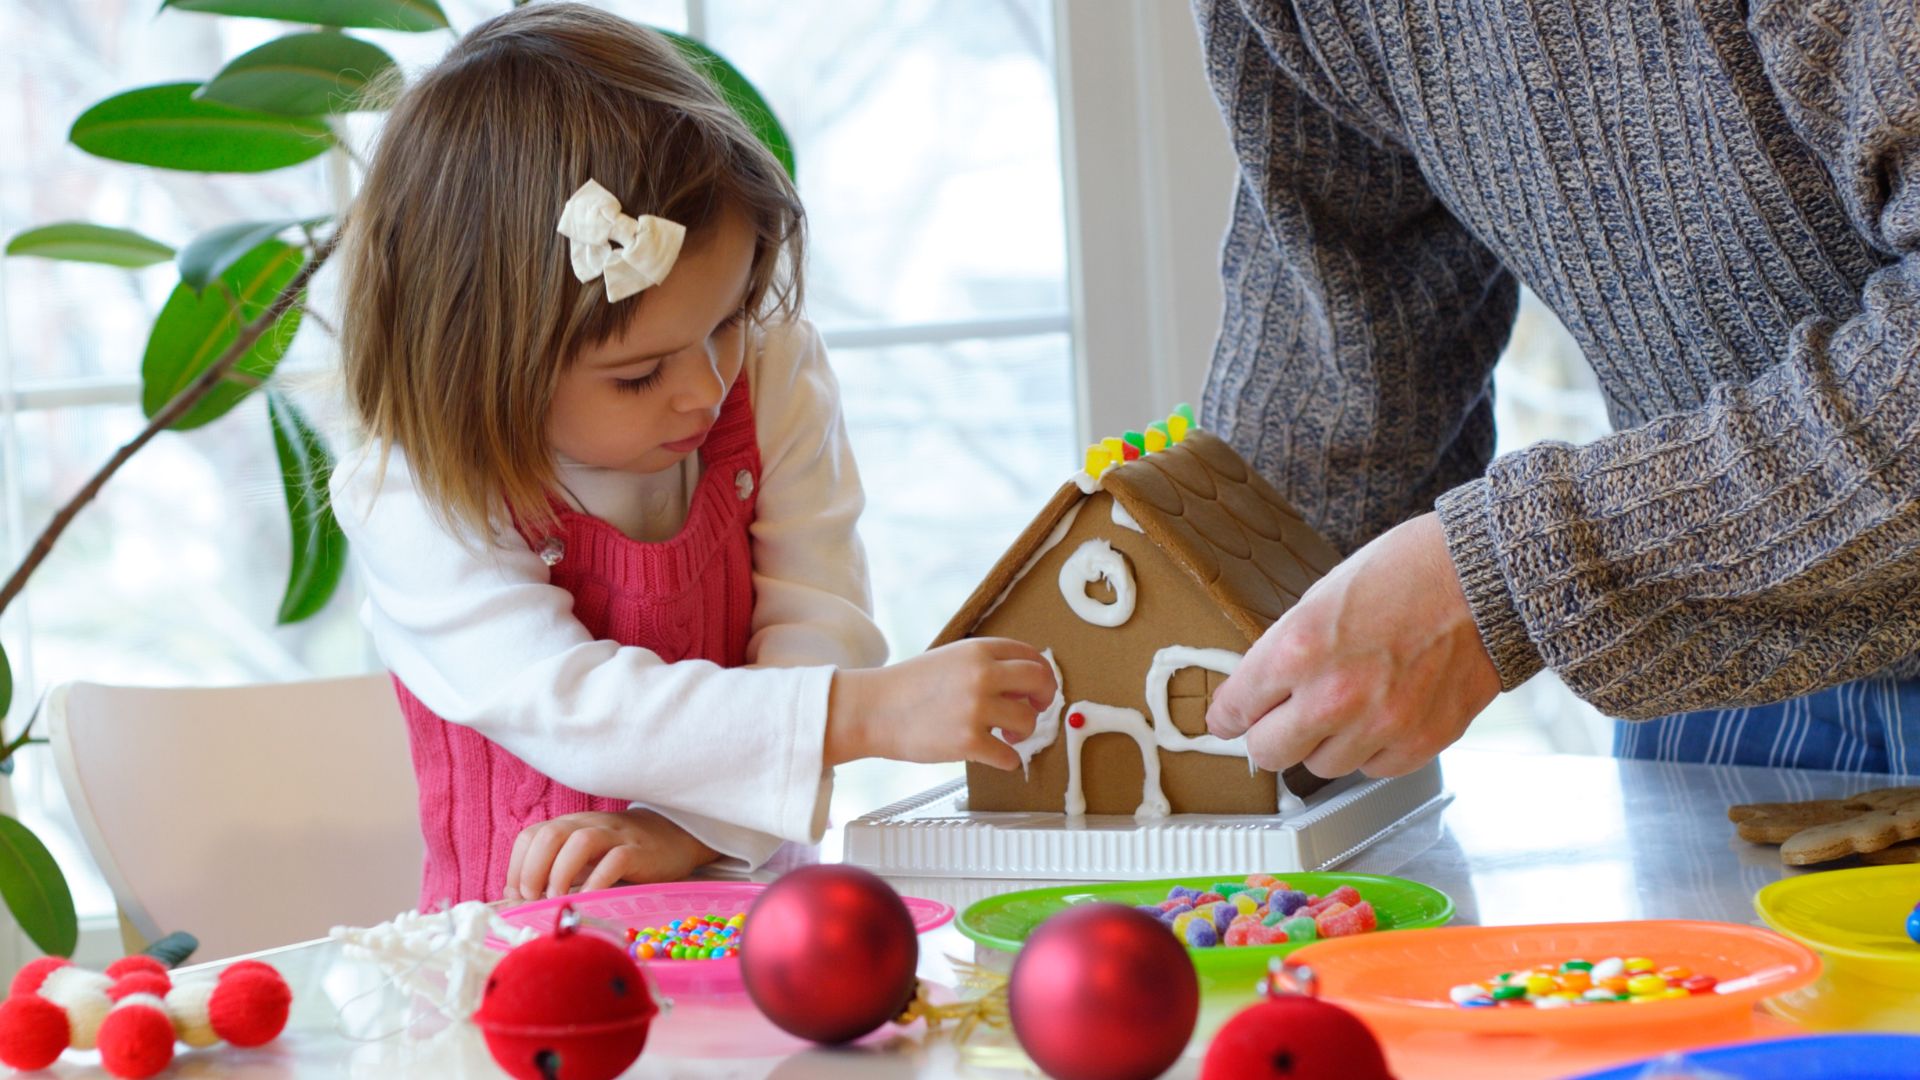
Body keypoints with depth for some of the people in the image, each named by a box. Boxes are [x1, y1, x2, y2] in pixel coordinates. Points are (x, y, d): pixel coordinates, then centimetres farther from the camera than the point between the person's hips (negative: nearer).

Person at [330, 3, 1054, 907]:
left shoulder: (775, 369, -2)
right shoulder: (412, 507, -14)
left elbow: (815, 628, -6)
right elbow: (565, 706, -25)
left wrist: (684, 829, -22)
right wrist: (871, 711, -32)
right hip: (527, 935, -3)